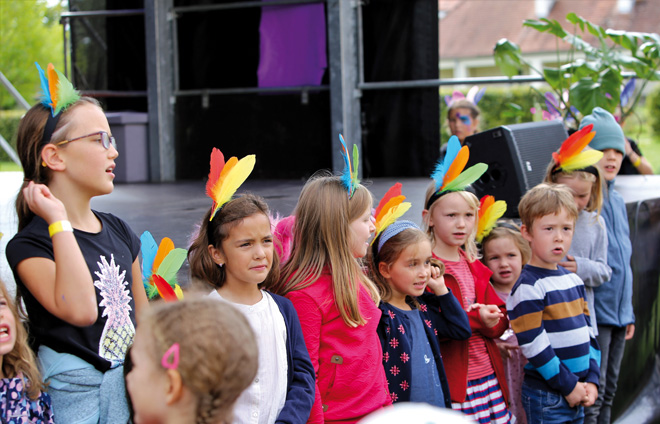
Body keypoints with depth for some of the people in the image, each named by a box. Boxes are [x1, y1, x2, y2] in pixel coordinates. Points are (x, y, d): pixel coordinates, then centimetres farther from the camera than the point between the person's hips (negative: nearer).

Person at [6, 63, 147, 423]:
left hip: (131, 384, 6)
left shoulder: (119, 232, 9)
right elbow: (80, 310, -29)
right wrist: (59, 221, -24)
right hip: (74, 393, -6)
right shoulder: (28, 246, -12)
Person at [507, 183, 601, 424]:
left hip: (577, 395, 7)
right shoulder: (528, 287, -14)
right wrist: (568, 385, -14)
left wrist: (592, 379, 3)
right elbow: (533, 344, -18)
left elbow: (587, 331, 13)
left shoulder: (573, 280, 10)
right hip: (545, 397, -7)